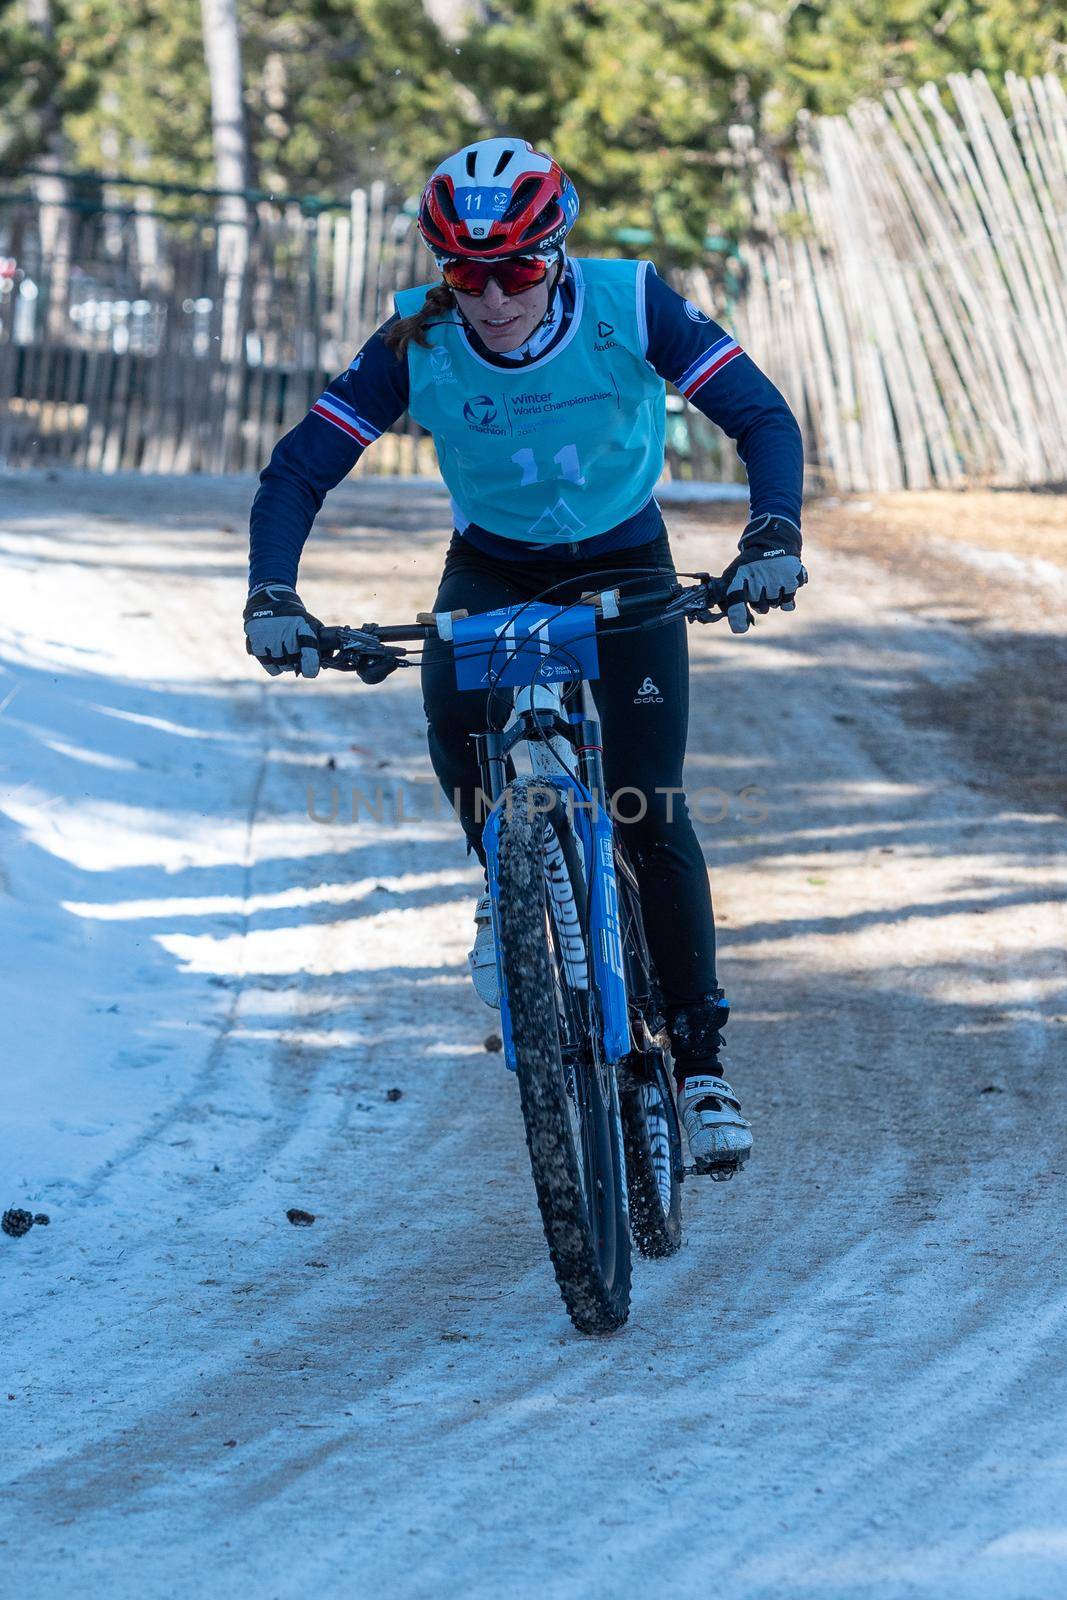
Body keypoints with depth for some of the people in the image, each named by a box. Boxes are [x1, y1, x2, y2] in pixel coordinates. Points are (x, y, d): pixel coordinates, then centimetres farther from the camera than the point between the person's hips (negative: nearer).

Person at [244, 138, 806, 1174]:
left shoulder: (628, 306, -25)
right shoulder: (417, 343, -22)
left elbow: (762, 417, -24)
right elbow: (298, 471, -18)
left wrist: (772, 536, -42)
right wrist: (273, 597, -33)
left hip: (625, 564, -1)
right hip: (491, 567, 1)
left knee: (648, 813, -14)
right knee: (453, 711, -31)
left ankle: (701, 1061, 0)